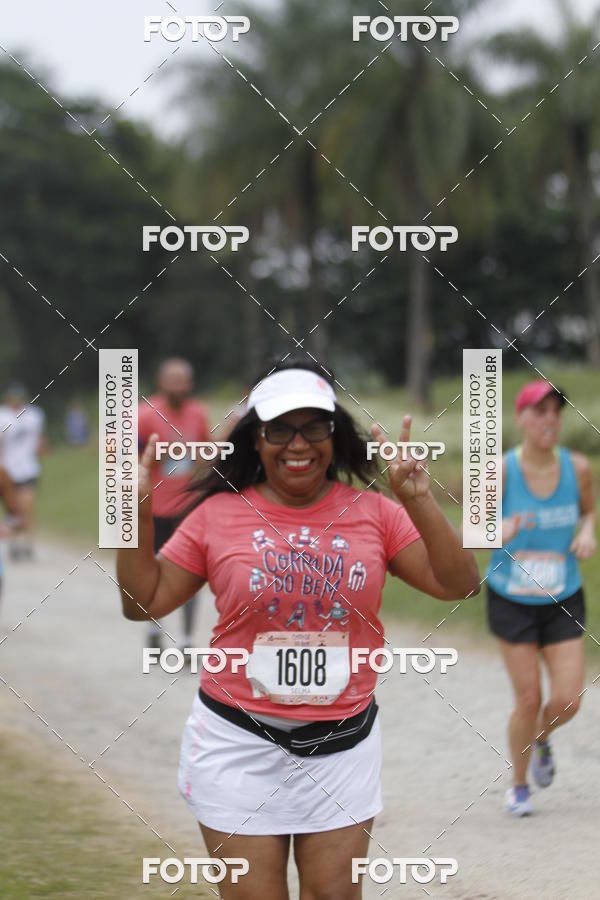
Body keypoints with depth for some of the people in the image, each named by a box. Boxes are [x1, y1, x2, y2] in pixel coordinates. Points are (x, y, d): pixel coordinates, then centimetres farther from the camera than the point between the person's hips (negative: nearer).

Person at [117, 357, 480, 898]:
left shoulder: (374, 513, 2)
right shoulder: (218, 514, 0)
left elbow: (459, 585, -3)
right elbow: (143, 603, 4)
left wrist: (419, 504, -15)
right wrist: (137, 509, -7)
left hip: (343, 744, 1)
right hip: (239, 745, -1)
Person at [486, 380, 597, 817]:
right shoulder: (500, 471, -15)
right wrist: (499, 532, -38)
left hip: (563, 601, 2)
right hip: (511, 599, -2)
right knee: (529, 699, -3)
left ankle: (542, 739, 32)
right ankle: (519, 786, 22)